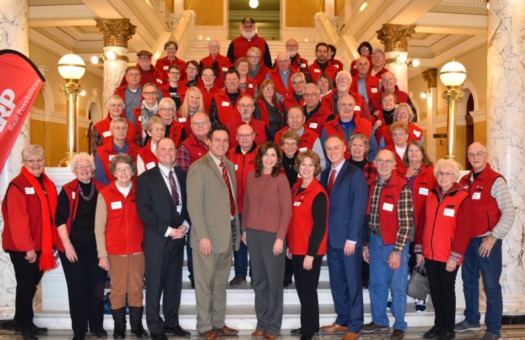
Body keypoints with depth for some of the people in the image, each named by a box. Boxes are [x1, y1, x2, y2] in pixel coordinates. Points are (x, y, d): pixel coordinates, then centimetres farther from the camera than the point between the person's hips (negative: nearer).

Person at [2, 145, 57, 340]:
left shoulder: (48, 185, 9)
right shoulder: (17, 186, -14)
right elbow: (17, 220, -19)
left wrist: (50, 243, 9)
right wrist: (27, 247, -19)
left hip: (40, 246, 7)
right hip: (21, 248, -7)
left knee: (32, 285, 16)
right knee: (26, 286, 2)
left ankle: (25, 322, 30)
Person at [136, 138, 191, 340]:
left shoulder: (183, 175, 10)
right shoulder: (146, 178, -3)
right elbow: (144, 210, -10)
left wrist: (185, 224, -6)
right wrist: (167, 230, -14)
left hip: (178, 237, 4)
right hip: (156, 239, -4)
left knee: (174, 283, 11)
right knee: (155, 284, 4)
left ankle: (172, 322, 24)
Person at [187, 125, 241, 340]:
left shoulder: (230, 166, 12)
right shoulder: (198, 167, -11)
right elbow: (194, 205, -16)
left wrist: (236, 230, 9)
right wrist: (203, 236, -20)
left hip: (228, 233, 7)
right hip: (209, 235, -7)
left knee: (221, 283, 16)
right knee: (205, 283, 5)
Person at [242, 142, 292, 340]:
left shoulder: (281, 179, -7)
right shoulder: (251, 176, 6)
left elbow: (287, 210, -8)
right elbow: (246, 204, 11)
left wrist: (280, 237, -13)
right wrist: (244, 230, 9)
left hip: (272, 234, -4)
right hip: (253, 233, 4)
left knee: (274, 281, 5)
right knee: (258, 281, 12)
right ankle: (261, 323, 25)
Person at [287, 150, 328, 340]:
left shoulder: (318, 194, -15)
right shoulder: (296, 188, 9)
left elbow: (319, 226, -17)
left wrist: (310, 254, -18)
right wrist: (289, 244, 14)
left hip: (310, 251, -7)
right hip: (296, 249, 7)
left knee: (308, 290, 3)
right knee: (301, 289, 16)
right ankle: (307, 325, 31)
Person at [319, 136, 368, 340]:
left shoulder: (355, 174, -8)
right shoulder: (325, 174, 11)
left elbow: (359, 208, -13)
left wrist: (352, 238, -16)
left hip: (349, 239, -6)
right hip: (331, 238, 6)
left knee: (352, 282, 5)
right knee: (336, 282, 14)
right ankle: (342, 320, 28)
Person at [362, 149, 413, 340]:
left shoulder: (402, 188, -13)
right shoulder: (372, 186, 6)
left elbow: (406, 223, -15)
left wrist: (397, 251, -16)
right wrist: (366, 244, 9)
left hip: (395, 244, -5)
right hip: (375, 242, 6)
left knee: (397, 287, 5)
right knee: (376, 285, 14)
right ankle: (379, 322, 30)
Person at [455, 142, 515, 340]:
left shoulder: (496, 180, -9)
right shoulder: (464, 181, 8)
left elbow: (509, 213, -12)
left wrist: (493, 237, -15)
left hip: (487, 241, -6)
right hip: (467, 240, 6)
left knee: (491, 286, 1)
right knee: (469, 282, 16)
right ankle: (471, 320, 31)